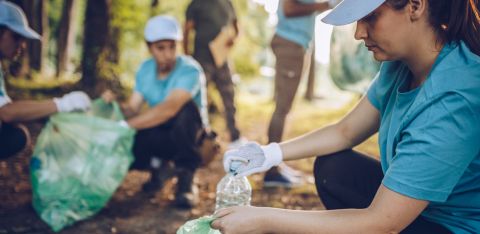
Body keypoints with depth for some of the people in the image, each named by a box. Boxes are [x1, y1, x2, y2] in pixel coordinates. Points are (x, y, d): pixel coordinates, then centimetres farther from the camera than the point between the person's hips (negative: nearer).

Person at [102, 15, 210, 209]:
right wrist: (114, 104, -29)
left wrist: (126, 126, -39)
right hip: (160, 136, 5)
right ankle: (160, 166, 9)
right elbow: (132, 109, -7)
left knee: (186, 108, -37)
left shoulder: (189, 70, -23)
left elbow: (169, 108, -38)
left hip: (188, 135, -5)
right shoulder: (145, 69, -2)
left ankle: (186, 177, -19)